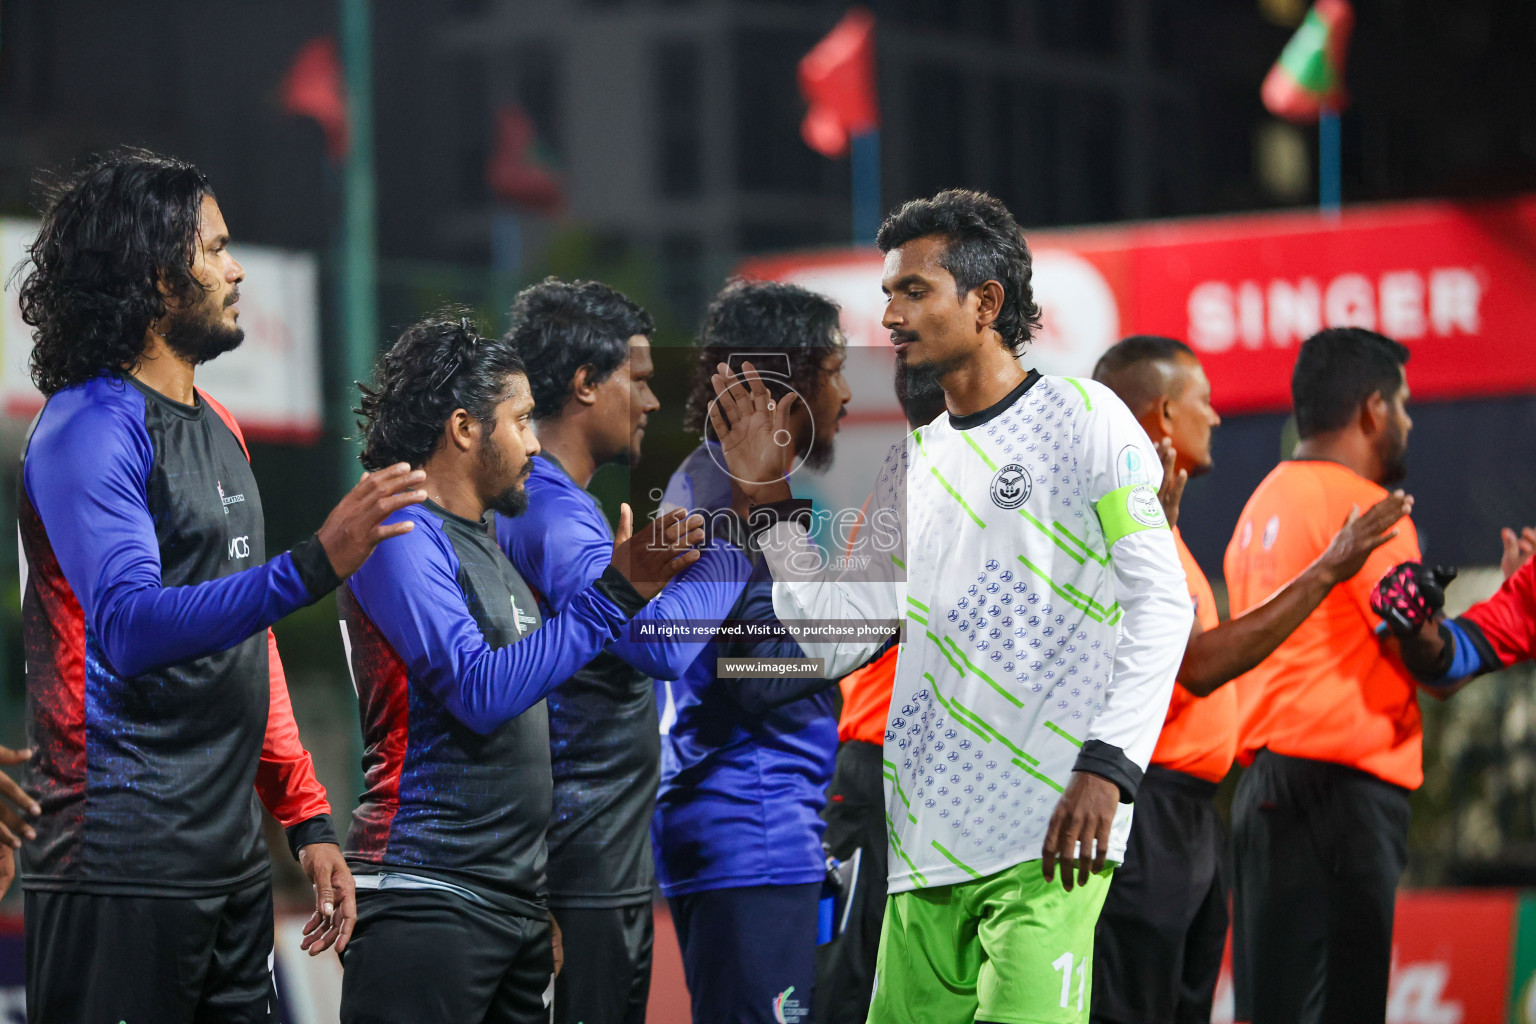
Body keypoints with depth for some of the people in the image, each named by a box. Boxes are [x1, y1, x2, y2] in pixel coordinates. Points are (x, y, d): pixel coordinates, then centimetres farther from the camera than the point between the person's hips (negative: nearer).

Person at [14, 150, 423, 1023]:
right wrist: (317, 565, -33)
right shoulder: (88, 428, -10)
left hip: (233, 859, 9)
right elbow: (131, 628, -24)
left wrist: (307, 817, 17)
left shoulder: (219, 429, 18)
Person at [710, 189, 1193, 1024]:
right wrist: (769, 496, 11)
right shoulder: (913, 462, 19)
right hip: (930, 844, 6)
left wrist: (1106, 767, -17)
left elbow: (1161, 605, -7)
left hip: (1049, 837, -6)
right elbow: (837, 638, 16)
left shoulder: (1081, 418, 0)